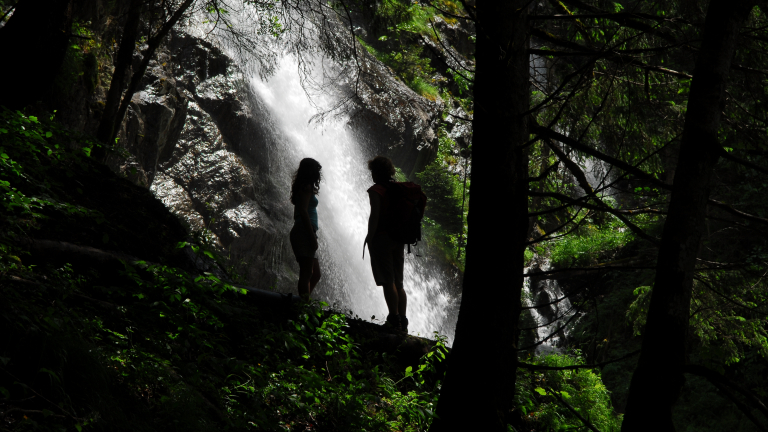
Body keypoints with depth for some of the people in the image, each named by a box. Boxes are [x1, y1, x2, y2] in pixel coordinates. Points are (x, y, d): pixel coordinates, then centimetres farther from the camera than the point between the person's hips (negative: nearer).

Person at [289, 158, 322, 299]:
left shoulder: (301, 187, 21)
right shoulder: (307, 187, -8)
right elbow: (303, 211, -18)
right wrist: (312, 236, -21)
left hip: (299, 231, 10)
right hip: (305, 232, -10)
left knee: (315, 274, 12)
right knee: (306, 273, -12)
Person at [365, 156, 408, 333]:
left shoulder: (376, 190, -9)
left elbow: (375, 216, -17)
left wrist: (369, 238, -12)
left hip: (381, 238, -7)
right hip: (398, 239, 7)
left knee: (387, 281, -6)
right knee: (398, 283, 10)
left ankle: (394, 320, -10)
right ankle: (403, 323, 10)